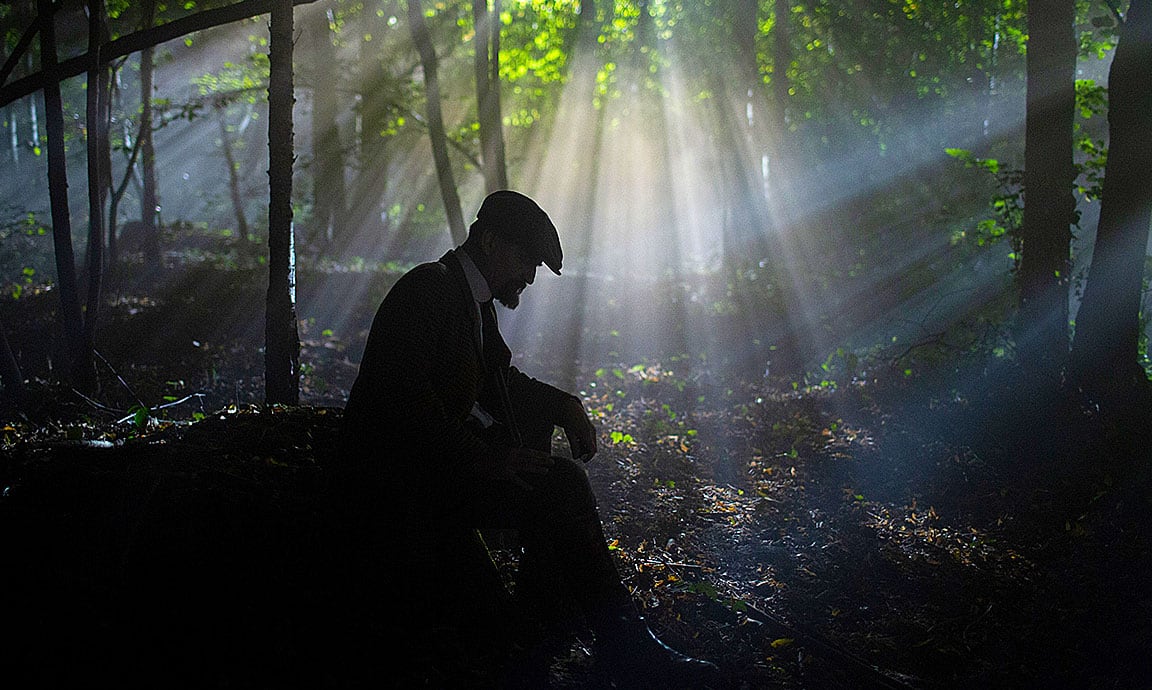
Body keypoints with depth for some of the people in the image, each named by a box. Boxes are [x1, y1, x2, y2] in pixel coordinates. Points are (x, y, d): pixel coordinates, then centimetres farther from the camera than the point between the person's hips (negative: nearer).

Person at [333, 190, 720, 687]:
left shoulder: (475, 300, 17)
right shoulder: (427, 288, -14)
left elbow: (504, 378, 29)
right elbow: (406, 401, -24)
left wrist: (565, 405, 10)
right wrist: (482, 459, -29)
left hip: (446, 455, 10)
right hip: (397, 479, -10)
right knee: (555, 489, -21)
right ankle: (621, 643, -15)